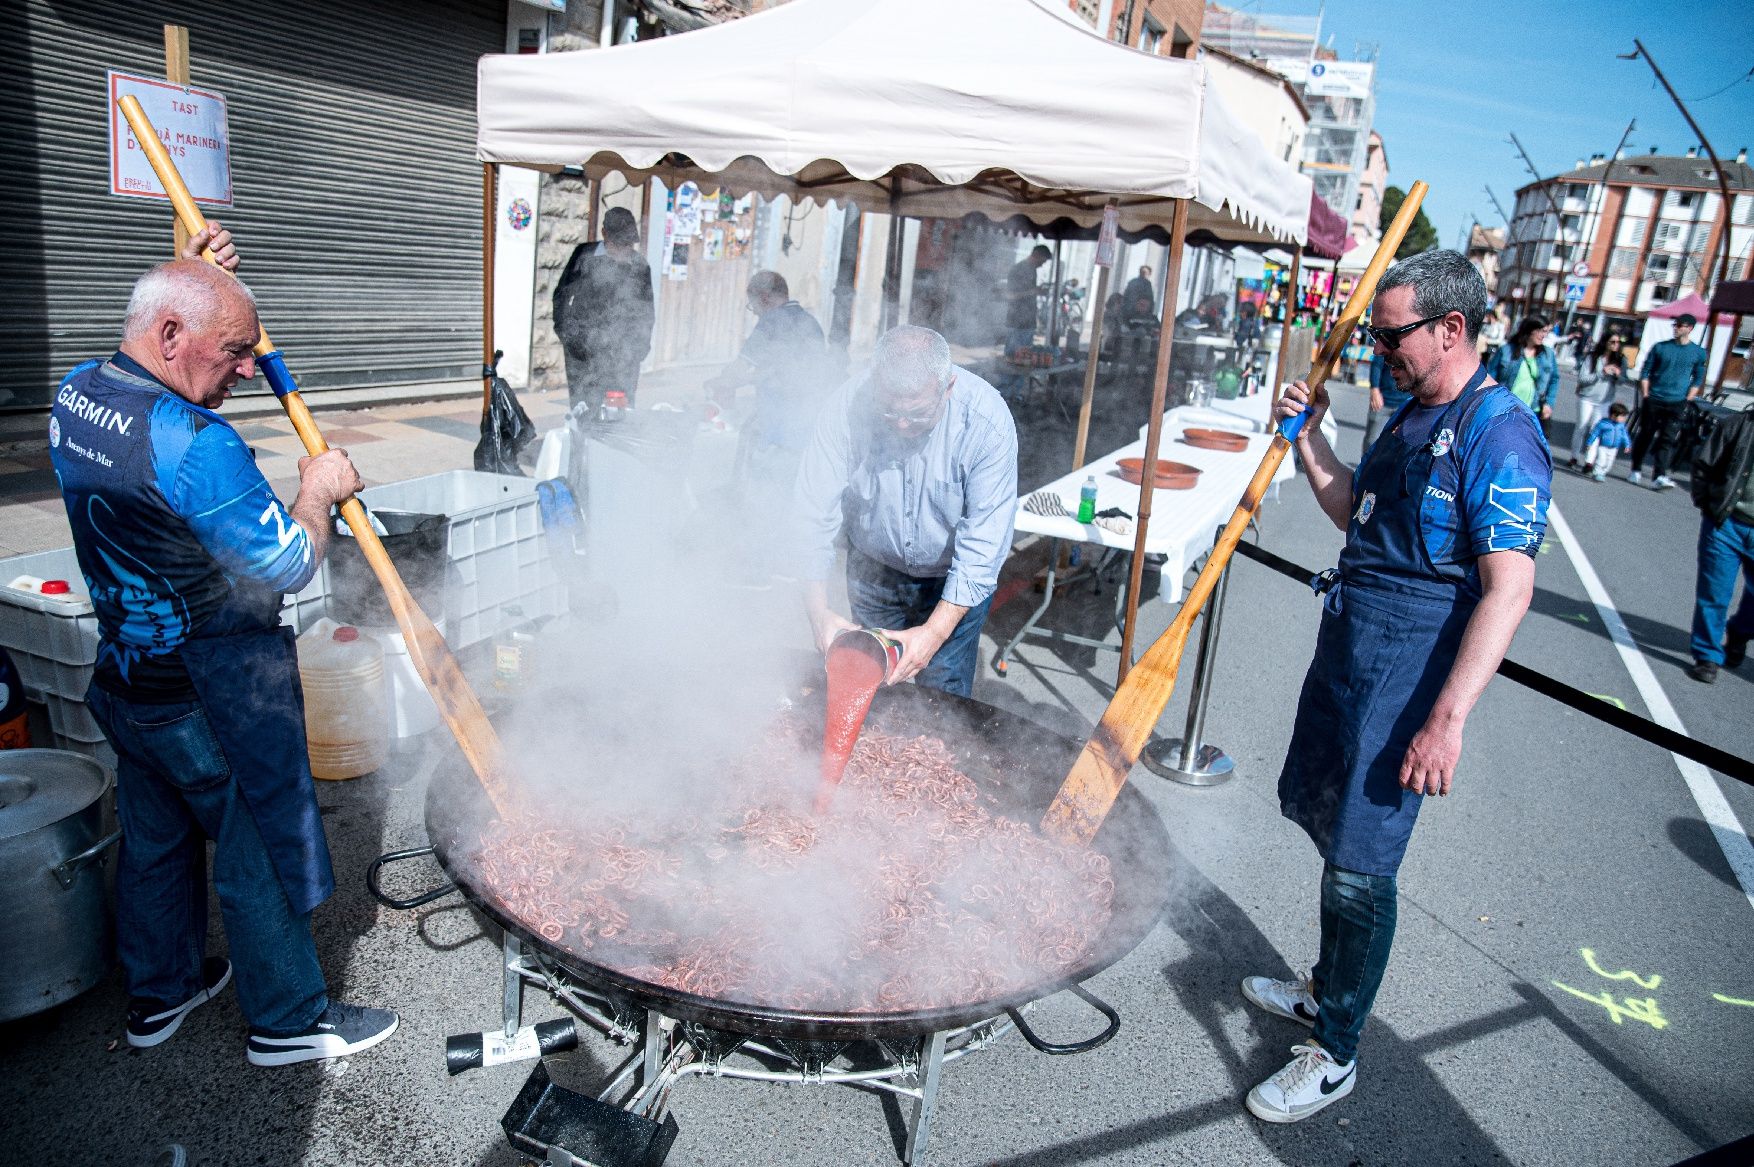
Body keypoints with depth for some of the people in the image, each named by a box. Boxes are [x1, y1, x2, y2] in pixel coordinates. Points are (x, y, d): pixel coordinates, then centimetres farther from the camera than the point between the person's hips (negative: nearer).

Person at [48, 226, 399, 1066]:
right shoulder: (193, 444, -29)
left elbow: (148, 369, 24)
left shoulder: (74, 393, 0)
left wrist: (188, 277, 11)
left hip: (125, 675, 9)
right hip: (213, 697, -9)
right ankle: (289, 1019, 25)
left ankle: (158, 992, 43)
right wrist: (320, 490, -5)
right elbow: (290, 563, -23)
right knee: (259, 850, 8)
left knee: (154, 836, 24)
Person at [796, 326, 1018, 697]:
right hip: (874, 567, 2)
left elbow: (984, 544, -28)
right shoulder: (848, 406, -25)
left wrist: (935, 632, -35)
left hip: (955, 580, -1)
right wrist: (818, 610, -32)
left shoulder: (987, 420, -29)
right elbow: (815, 514, -22)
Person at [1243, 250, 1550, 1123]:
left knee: (1360, 867, -2)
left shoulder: (1499, 435, -16)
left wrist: (1446, 719, -28)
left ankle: (1336, 1053, 16)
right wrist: (1307, 434, 13)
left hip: (1407, 666, -9)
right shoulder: (1411, 417, 13)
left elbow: (1509, 588, -22)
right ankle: (1326, 990, 40)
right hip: (1347, 641, 9)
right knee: (1324, 816, 19)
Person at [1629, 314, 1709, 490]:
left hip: (1677, 403, -1)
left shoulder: (1699, 353, 4)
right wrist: (1645, 396, 0)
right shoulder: (1660, 347, 4)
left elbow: (1698, 380, 9)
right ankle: (1635, 471, 18)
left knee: (1668, 440, -9)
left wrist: (1686, 401, 0)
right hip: (1653, 401, 1)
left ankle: (1659, 477, -15)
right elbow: (1645, 372, 7)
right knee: (1645, 436, 7)